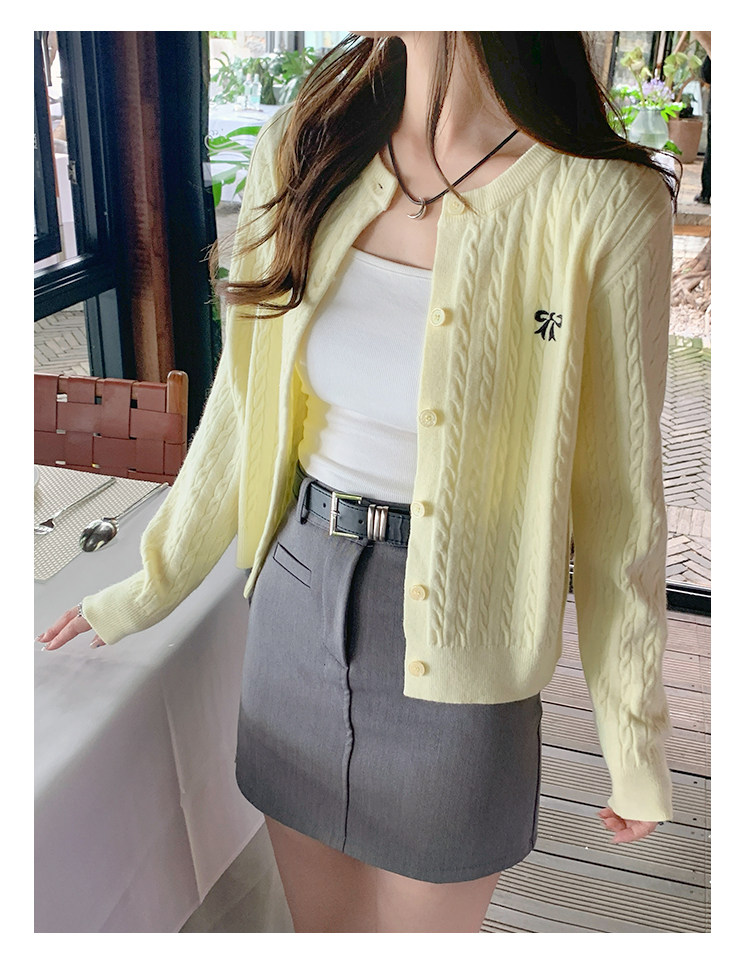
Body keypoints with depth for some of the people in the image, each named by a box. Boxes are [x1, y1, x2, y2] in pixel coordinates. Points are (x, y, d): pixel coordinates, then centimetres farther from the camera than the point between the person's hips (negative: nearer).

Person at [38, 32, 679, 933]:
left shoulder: (602, 201, -16)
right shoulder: (303, 149, -3)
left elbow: (617, 501, -9)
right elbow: (241, 406, 5)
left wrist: (635, 740, 1)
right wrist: (149, 589, 13)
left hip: (456, 654, -3)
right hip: (295, 605, 4)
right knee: (318, 925, 25)